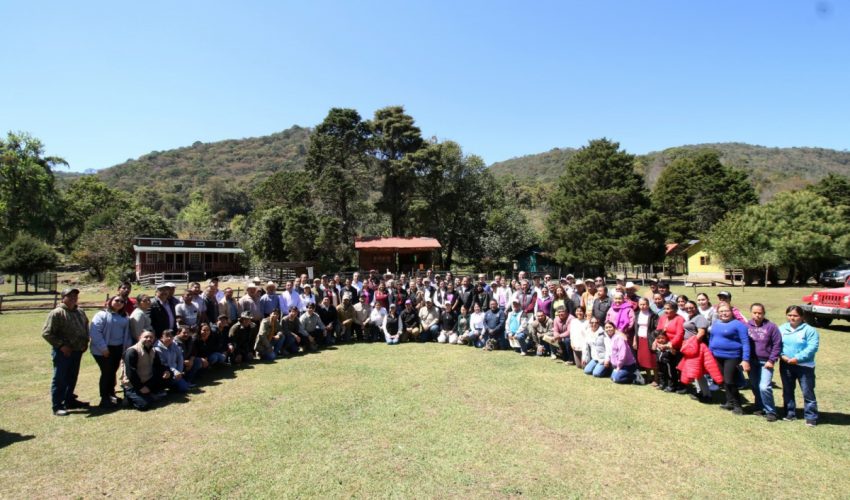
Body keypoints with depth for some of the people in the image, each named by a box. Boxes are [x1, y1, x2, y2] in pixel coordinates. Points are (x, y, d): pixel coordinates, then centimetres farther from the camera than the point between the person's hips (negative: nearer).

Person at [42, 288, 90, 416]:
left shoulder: (80, 312, 10)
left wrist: (85, 342, 12)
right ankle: (57, 406, 7)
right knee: (59, 379, 0)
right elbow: (46, 333, -14)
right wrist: (61, 345, -18)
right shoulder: (57, 313, -12)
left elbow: (86, 327, 24)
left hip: (77, 351, 7)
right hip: (62, 352, -7)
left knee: (72, 378, 17)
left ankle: (69, 400, 30)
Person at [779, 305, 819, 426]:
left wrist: (797, 358, -22)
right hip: (785, 365, 4)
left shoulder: (809, 330, -8)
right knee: (787, 391, 13)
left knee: (808, 392, 0)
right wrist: (782, 355, -12)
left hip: (804, 366, -4)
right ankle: (790, 413, 26)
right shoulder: (782, 328, 6)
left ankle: (811, 417, 10)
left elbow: (812, 347, -15)